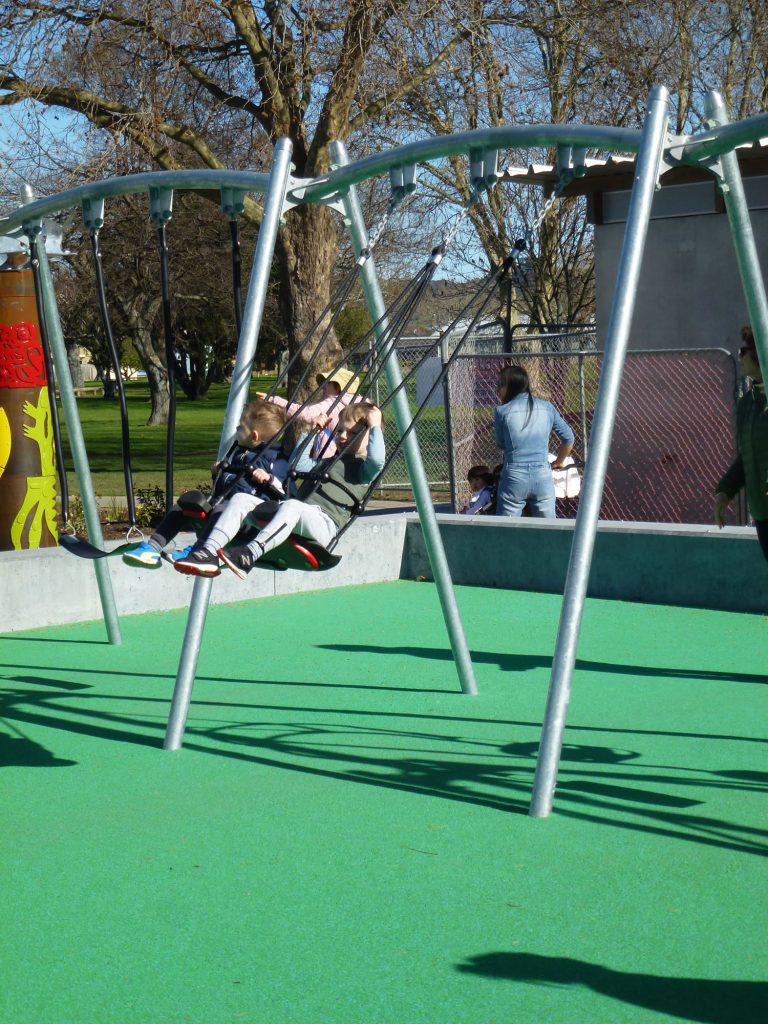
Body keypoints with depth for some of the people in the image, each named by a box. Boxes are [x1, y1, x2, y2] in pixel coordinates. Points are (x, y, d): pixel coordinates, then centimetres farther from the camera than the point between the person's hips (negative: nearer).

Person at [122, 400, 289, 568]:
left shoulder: (276, 457, -2)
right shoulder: (241, 452, 26)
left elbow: (282, 490, -11)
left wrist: (268, 478, -27)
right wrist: (218, 472, 23)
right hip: (223, 500, 10)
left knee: (222, 509, -40)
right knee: (181, 507, 4)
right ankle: (153, 548, -7)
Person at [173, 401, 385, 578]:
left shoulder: (364, 468, 11)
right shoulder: (326, 463, 36)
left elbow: (377, 460, -12)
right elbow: (298, 464, 42)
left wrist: (375, 426, -3)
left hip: (323, 524, -8)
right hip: (295, 518, 8)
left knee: (292, 506, -41)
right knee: (240, 499, -10)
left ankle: (249, 554, -59)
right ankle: (208, 552, -29)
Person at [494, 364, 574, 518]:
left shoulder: (502, 411, -4)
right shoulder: (546, 407, 4)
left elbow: (501, 444, 9)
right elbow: (568, 438, 9)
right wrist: (559, 462, 25)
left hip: (514, 478, -2)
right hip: (543, 477, 3)